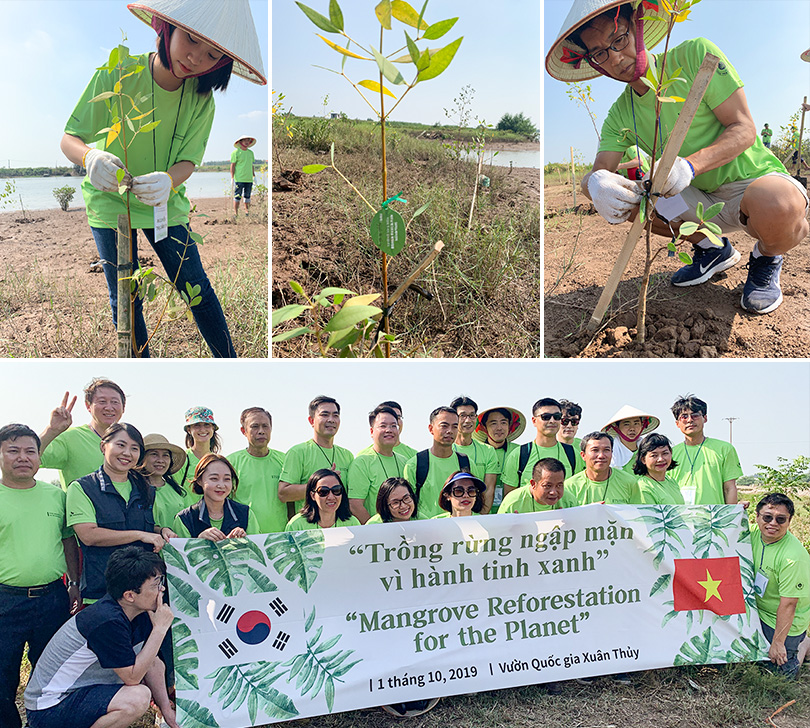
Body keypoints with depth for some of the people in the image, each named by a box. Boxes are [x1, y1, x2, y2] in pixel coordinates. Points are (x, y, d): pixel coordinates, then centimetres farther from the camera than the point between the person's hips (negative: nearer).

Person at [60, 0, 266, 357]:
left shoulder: (201, 98, -13)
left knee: (198, 288, -1)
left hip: (166, 205, 2)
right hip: (110, 201, -1)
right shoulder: (117, 75, -21)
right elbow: (69, 138, -18)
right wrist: (91, 157, -43)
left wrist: (168, 181, -40)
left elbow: (188, 159, -15)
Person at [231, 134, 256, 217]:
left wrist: (253, 176, 16)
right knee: (237, 196, -5)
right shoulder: (236, 152, -3)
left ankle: (247, 211, 17)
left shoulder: (250, 152, 14)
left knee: (247, 197, 9)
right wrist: (232, 177, -10)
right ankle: (235, 213, -2)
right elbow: (232, 165, -4)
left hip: (249, 179, 5)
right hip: (239, 179, -5)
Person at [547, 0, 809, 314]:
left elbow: (744, 130, -16)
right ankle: (713, 248, 8)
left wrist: (691, 164, -35)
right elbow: (595, 173, -11)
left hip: (758, 182, -5)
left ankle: (766, 255, -1)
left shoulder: (695, 55, -13)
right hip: (703, 200, 6)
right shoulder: (620, 115, 1)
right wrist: (596, 182, -38)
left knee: (777, 206, -40)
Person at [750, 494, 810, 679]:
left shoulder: (794, 557, -31)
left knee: (781, 669, -2)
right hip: (758, 612, 6)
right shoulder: (754, 533, -11)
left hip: (785, 621, -6)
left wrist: (778, 643, -22)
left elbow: (788, 604, -27)